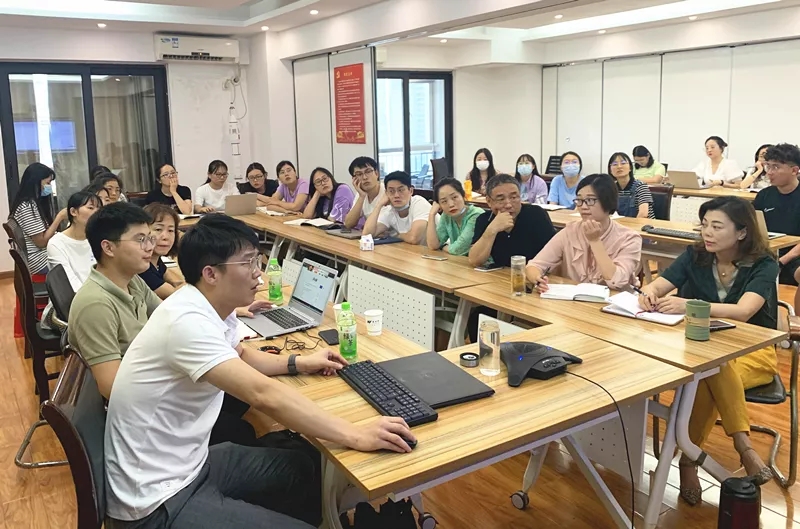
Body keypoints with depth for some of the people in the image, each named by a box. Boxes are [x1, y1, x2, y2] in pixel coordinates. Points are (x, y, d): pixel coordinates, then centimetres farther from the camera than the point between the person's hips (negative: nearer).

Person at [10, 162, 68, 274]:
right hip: (42, 261, -9)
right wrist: (59, 217, -14)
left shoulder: (32, 203, 11)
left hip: (45, 254, 9)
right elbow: (41, 242, -18)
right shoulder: (27, 207, -18)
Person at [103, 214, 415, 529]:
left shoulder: (210, 308, 1)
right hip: (158, 499, -9)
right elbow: (265, 395, -35)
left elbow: (239, 356, 24)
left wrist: (299, 363, 12)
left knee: (300, 469, 14)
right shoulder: (188, 321, -27)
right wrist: (355, 436, -31)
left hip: (188, 465, 9)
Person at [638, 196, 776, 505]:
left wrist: (689, 306, -44)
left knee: (714, 369, -36)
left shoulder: (763, 265, -12)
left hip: (752, 352, -2)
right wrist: (649, 294, -33)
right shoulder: (696, 255, -1)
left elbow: (743, 312, -29)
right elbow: (656, 286, -7)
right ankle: (743, 446, -22)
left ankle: (689, 459, -29)